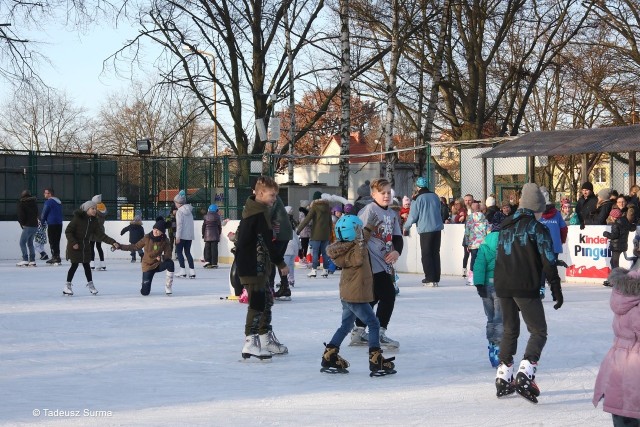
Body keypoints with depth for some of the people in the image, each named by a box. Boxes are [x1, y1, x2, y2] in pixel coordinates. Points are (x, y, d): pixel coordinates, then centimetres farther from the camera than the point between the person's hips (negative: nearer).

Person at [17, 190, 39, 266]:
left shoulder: (22, 203, -4)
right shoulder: (34, 203, 15)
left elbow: (20, 215, -8)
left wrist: (22, 223, 6)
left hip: (28, 226, -7)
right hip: (35, 225, 7)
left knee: (22, 242, -2)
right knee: (30, 243, 14)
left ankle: (25, 260, -10)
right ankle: (32, 261, 11)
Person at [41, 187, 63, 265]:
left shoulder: (49, 202, -11)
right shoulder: (58, 201, 16)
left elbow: (44, 213, -7)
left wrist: (42, 221, 11)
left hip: (52, 224, -8)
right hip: (59, 224, 8)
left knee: (52, 241, -4)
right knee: (57, 241, 12)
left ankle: (55, 257, -8)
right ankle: (56, 257, 15)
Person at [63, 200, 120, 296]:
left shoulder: (94, 221, -1)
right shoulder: (78, 218, -17)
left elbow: (100, 235, -4)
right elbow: (68, 231, -15)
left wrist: (112, 242, -13)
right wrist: (73, 243, -22)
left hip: (86, 246, 5)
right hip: (74, 246, -5)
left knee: (86, 264, 10)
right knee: (74, 265, -4)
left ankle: (90, 284, 20)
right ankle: (67, 286, 6)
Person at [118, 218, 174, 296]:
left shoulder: (165, 241, -12)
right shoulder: (147, 238, -12)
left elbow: (168, 255, -12)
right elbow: (135, 246, -1)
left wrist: (162, 257, -35)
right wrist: (121, 246, -5)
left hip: (158, 264, 0)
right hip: (147, 266, 0)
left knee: (170, 263, -35)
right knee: (145, 292, -9)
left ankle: (168, 286, -18)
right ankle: (145, 284, 32)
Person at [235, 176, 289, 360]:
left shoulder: (252, 210, 14)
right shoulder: (259, 214, -17)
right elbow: (267, 242, -20)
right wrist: (281, 263, -14)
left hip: (259, 266, 11)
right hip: (252, 267, -11)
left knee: (266, 300, 17)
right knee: (257, 302, -9)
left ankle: (266, 339, 26)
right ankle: (250, 343, -9)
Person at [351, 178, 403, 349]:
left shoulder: (392, 214, 14)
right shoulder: (369, 210, -11)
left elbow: (398, 237, 15)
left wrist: (397, 251, -6)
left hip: (385, 263, 9)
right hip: (372, 263, -9)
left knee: (373, 297, 16)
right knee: (388, 295, -11)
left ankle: (358, 332, 28)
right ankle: (379, 334, -2)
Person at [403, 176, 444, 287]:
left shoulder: (418, 199, -11)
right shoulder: (435, 196, 7)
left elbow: (412, 216, -8)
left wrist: (406, 227, 7)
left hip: (425, 230, -5)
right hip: (437, 228, 5)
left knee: (426, 254, 3)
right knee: (436, 253, 12)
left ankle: (430, 279, -3)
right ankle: (436, 279, 14)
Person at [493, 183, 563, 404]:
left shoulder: (505, 227, 14)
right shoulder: (537, 228, -6)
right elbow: (548, 263, -9)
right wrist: (556, 290, -4)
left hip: (502, 286, 6)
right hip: (526, 287, -6)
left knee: (510, 330, 18)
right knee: (538, 332, 0)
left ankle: (503, 379, 18)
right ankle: (525, 375, -18)